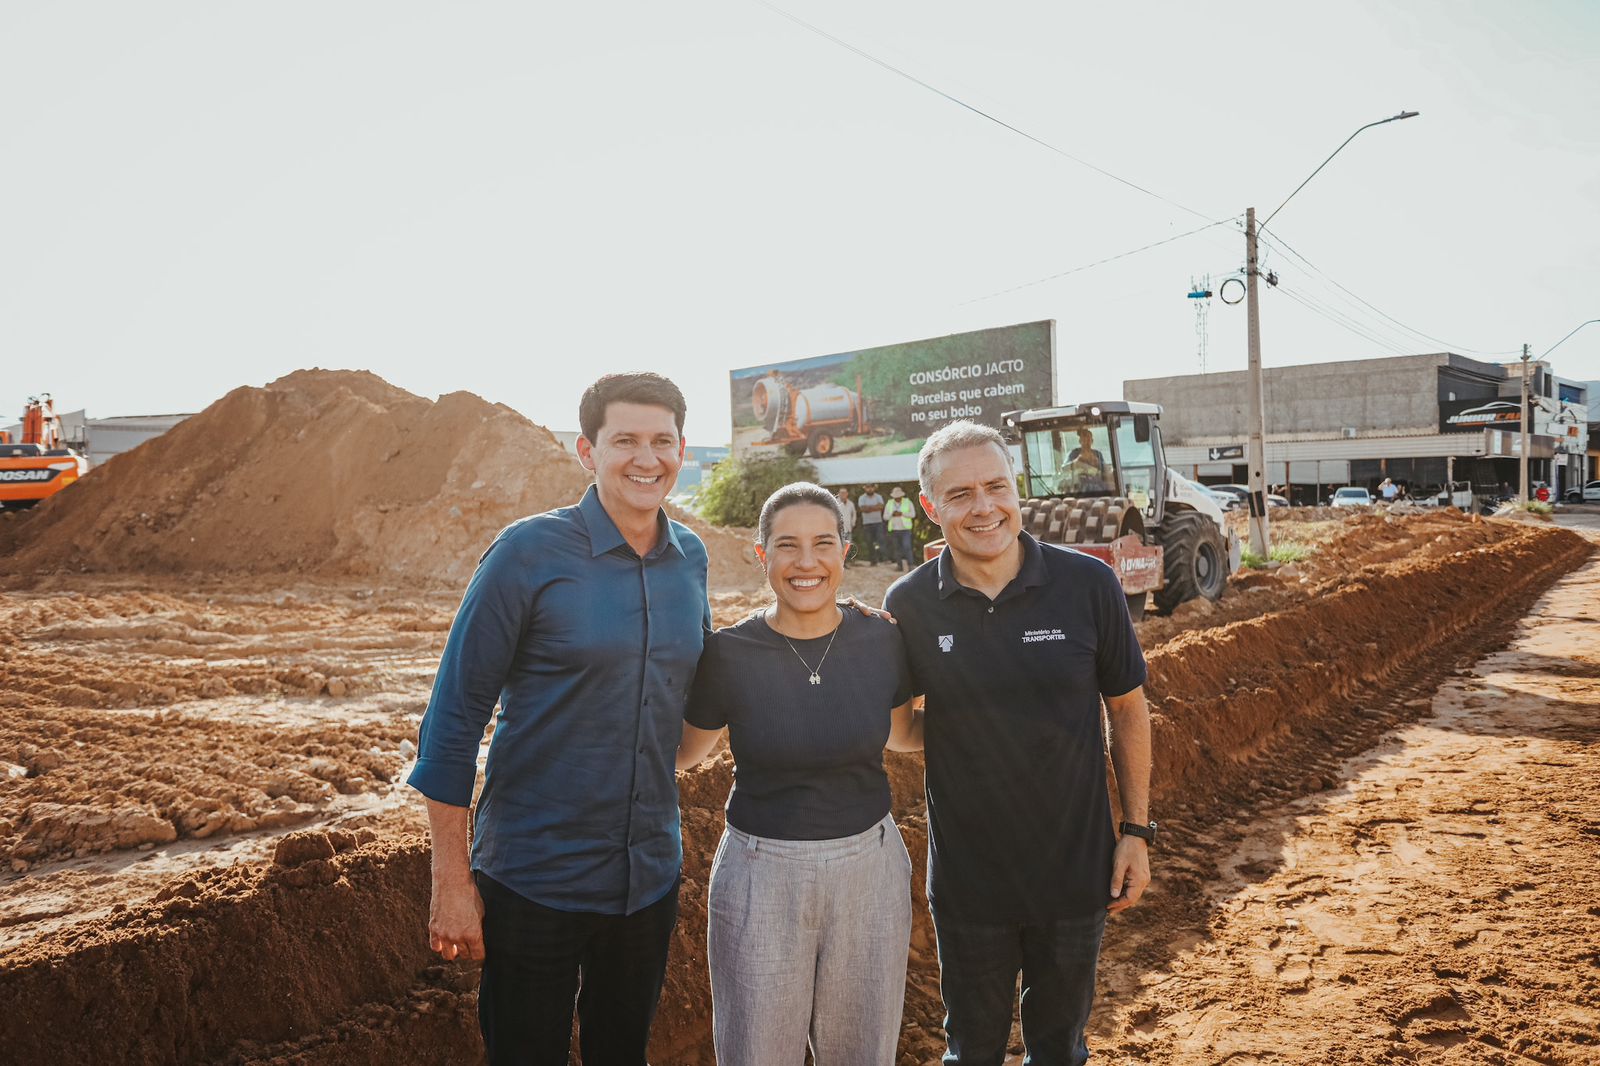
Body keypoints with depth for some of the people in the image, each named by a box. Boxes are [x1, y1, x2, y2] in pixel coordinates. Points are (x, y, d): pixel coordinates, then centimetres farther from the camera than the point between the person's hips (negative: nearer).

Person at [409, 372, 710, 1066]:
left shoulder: (690, 557, 1)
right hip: (533, 880, -4)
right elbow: (454, 718, -11)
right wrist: (451, 880, -11)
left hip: (649, 877, 5)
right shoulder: (529, 553, -14)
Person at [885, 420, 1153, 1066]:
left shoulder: (1088, 584, -12)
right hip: (967, 878, 0)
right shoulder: (909, 605, -10)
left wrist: (1137, 830, 0)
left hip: (1075, 869, 0)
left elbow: (1127, 708, 0)